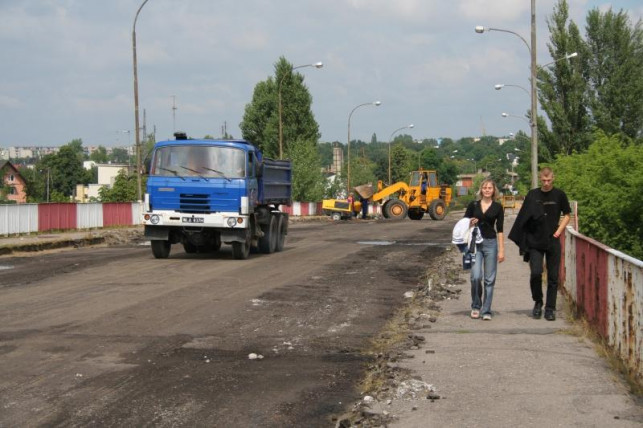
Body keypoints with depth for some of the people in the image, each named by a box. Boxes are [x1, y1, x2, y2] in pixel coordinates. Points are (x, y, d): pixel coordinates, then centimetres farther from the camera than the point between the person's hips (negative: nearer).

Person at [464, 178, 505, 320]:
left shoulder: (498, 207, 4)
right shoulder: (473, 205, 5)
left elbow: (500, 229, 4)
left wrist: (501, 250, -1)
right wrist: (470, 223, -10)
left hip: (491, 244, 0)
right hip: (475, 243, 0)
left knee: (489, 279, 1)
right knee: (476, 276, -13)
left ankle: (486, 311, 9)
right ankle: (475, 306, 8)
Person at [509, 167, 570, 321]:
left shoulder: (559, 195, 2)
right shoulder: (532, 195, 3)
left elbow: (566, 215, 12)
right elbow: (523, 217, 7)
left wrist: (559, 230, -3)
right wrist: (523, 240, -2)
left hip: (553, 242, 0)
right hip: (535, 242, 0)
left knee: (553, 277, 1)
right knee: (535, 273, -12)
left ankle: (550, 308, 10)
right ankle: (538, 303, 10)